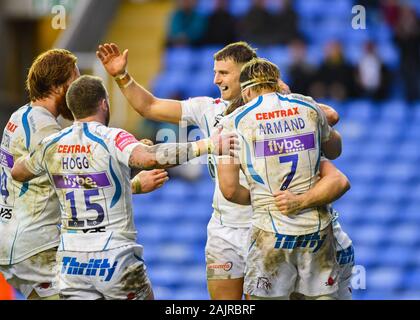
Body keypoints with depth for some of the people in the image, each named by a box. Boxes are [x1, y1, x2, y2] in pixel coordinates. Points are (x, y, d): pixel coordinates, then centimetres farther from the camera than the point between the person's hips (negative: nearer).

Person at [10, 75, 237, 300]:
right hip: (115, 260, -4)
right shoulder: (112, 139, -12)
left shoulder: (51, 145, 4)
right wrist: (206, 146, -30)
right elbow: (148, 158, -32)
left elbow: (17, 173, 22)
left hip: (71, 263, 4)